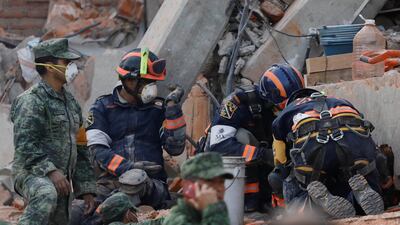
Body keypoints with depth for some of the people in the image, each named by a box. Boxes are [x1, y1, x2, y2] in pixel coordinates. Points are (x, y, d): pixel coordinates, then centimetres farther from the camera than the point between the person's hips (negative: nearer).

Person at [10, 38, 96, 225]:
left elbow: (80, 148, 22)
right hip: (32, 173, -8)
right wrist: (50, 170, -29)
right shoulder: (32, 101, -9)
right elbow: (25, 145, -19)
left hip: (63, 181, 8)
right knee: (45, 196, -41)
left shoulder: (70, 102, 19)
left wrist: (86, 187, 17)